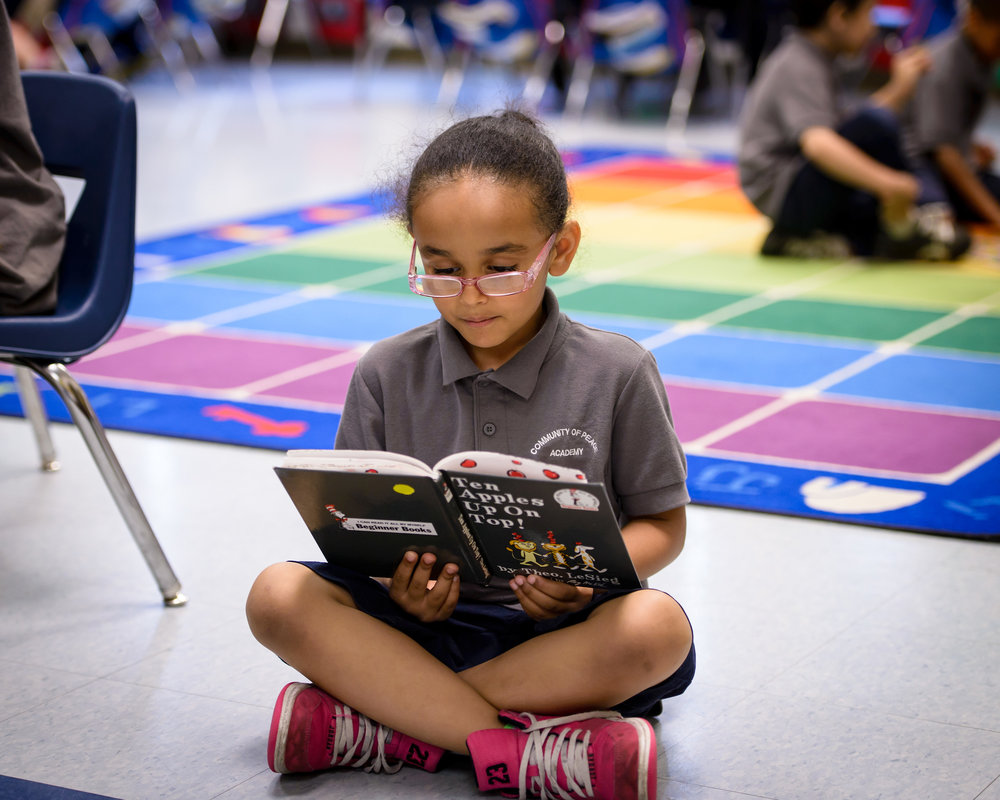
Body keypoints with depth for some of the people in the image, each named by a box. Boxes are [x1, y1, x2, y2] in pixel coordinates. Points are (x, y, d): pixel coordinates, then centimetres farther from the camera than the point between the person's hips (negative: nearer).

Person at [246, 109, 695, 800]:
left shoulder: (616, 373, -3)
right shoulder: (387, 375, 1)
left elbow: (663, 523, 2)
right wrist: (396, 583, -18)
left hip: (564, 630, -1)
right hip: (428, 617, 2)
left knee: (657, 626, -34)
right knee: (279, 597, -22)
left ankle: (373, 727, -28)